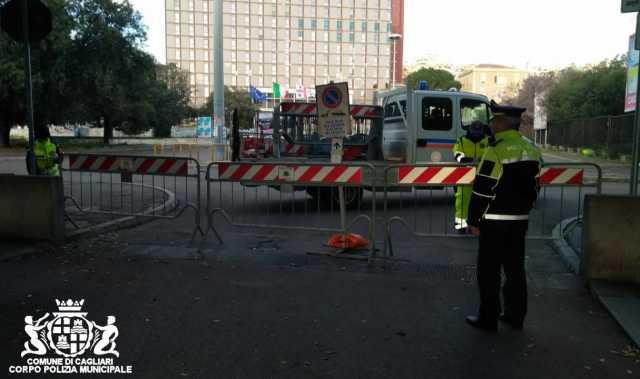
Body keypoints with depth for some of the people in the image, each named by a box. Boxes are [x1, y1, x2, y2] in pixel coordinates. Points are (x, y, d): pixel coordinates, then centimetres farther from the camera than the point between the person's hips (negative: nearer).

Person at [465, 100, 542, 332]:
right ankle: (515, 316, 25)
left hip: (495, 222, -8)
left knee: (489, 270, 3)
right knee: (515, 268, 16)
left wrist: (474, 221, -10)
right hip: (520, 221, 8)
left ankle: (488, 318, 11)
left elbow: (483, 191, -18)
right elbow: (533, 188, 15)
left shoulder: (496, 151, -18)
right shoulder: (531, 150, 8)